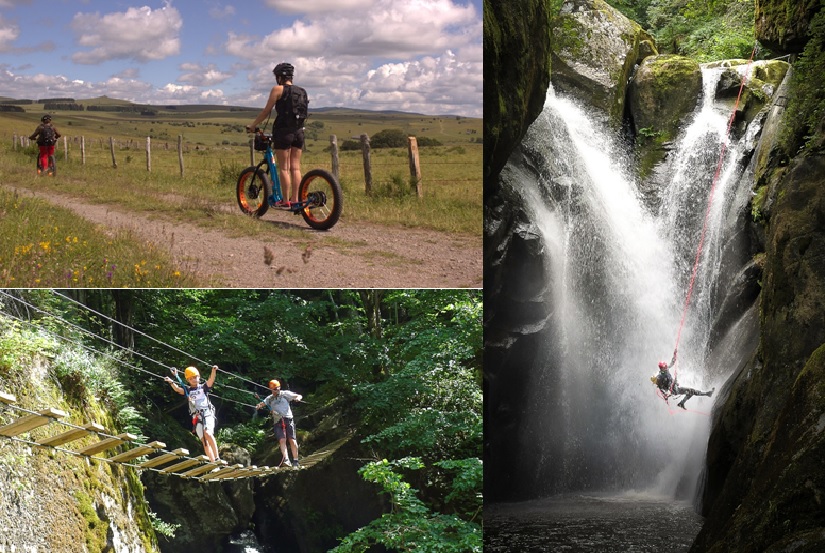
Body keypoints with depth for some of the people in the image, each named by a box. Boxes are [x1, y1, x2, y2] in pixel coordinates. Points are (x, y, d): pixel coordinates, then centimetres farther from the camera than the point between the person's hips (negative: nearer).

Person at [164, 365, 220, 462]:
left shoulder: (204, 387, 12)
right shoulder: (187, 390, 16)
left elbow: (211, 380, -5)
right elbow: (177, 389, 0)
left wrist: (213, 370, -25)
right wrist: (171, 382, -20)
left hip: (207, 414, -3)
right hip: (196, 417, 3)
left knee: (207, 433, -27)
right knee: (204, 441, -3)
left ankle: (217, 458, -26)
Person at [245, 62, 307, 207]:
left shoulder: (278, 89, -5)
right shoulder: (302, 91, 13)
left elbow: (266, 111, -4)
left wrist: (252, 126, 4)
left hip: (283, 131, -6)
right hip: (299, 131, 6)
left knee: (284, 168, -2)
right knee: (295, 167, 7)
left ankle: (285, 201, -2)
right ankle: (295, 199, 6)